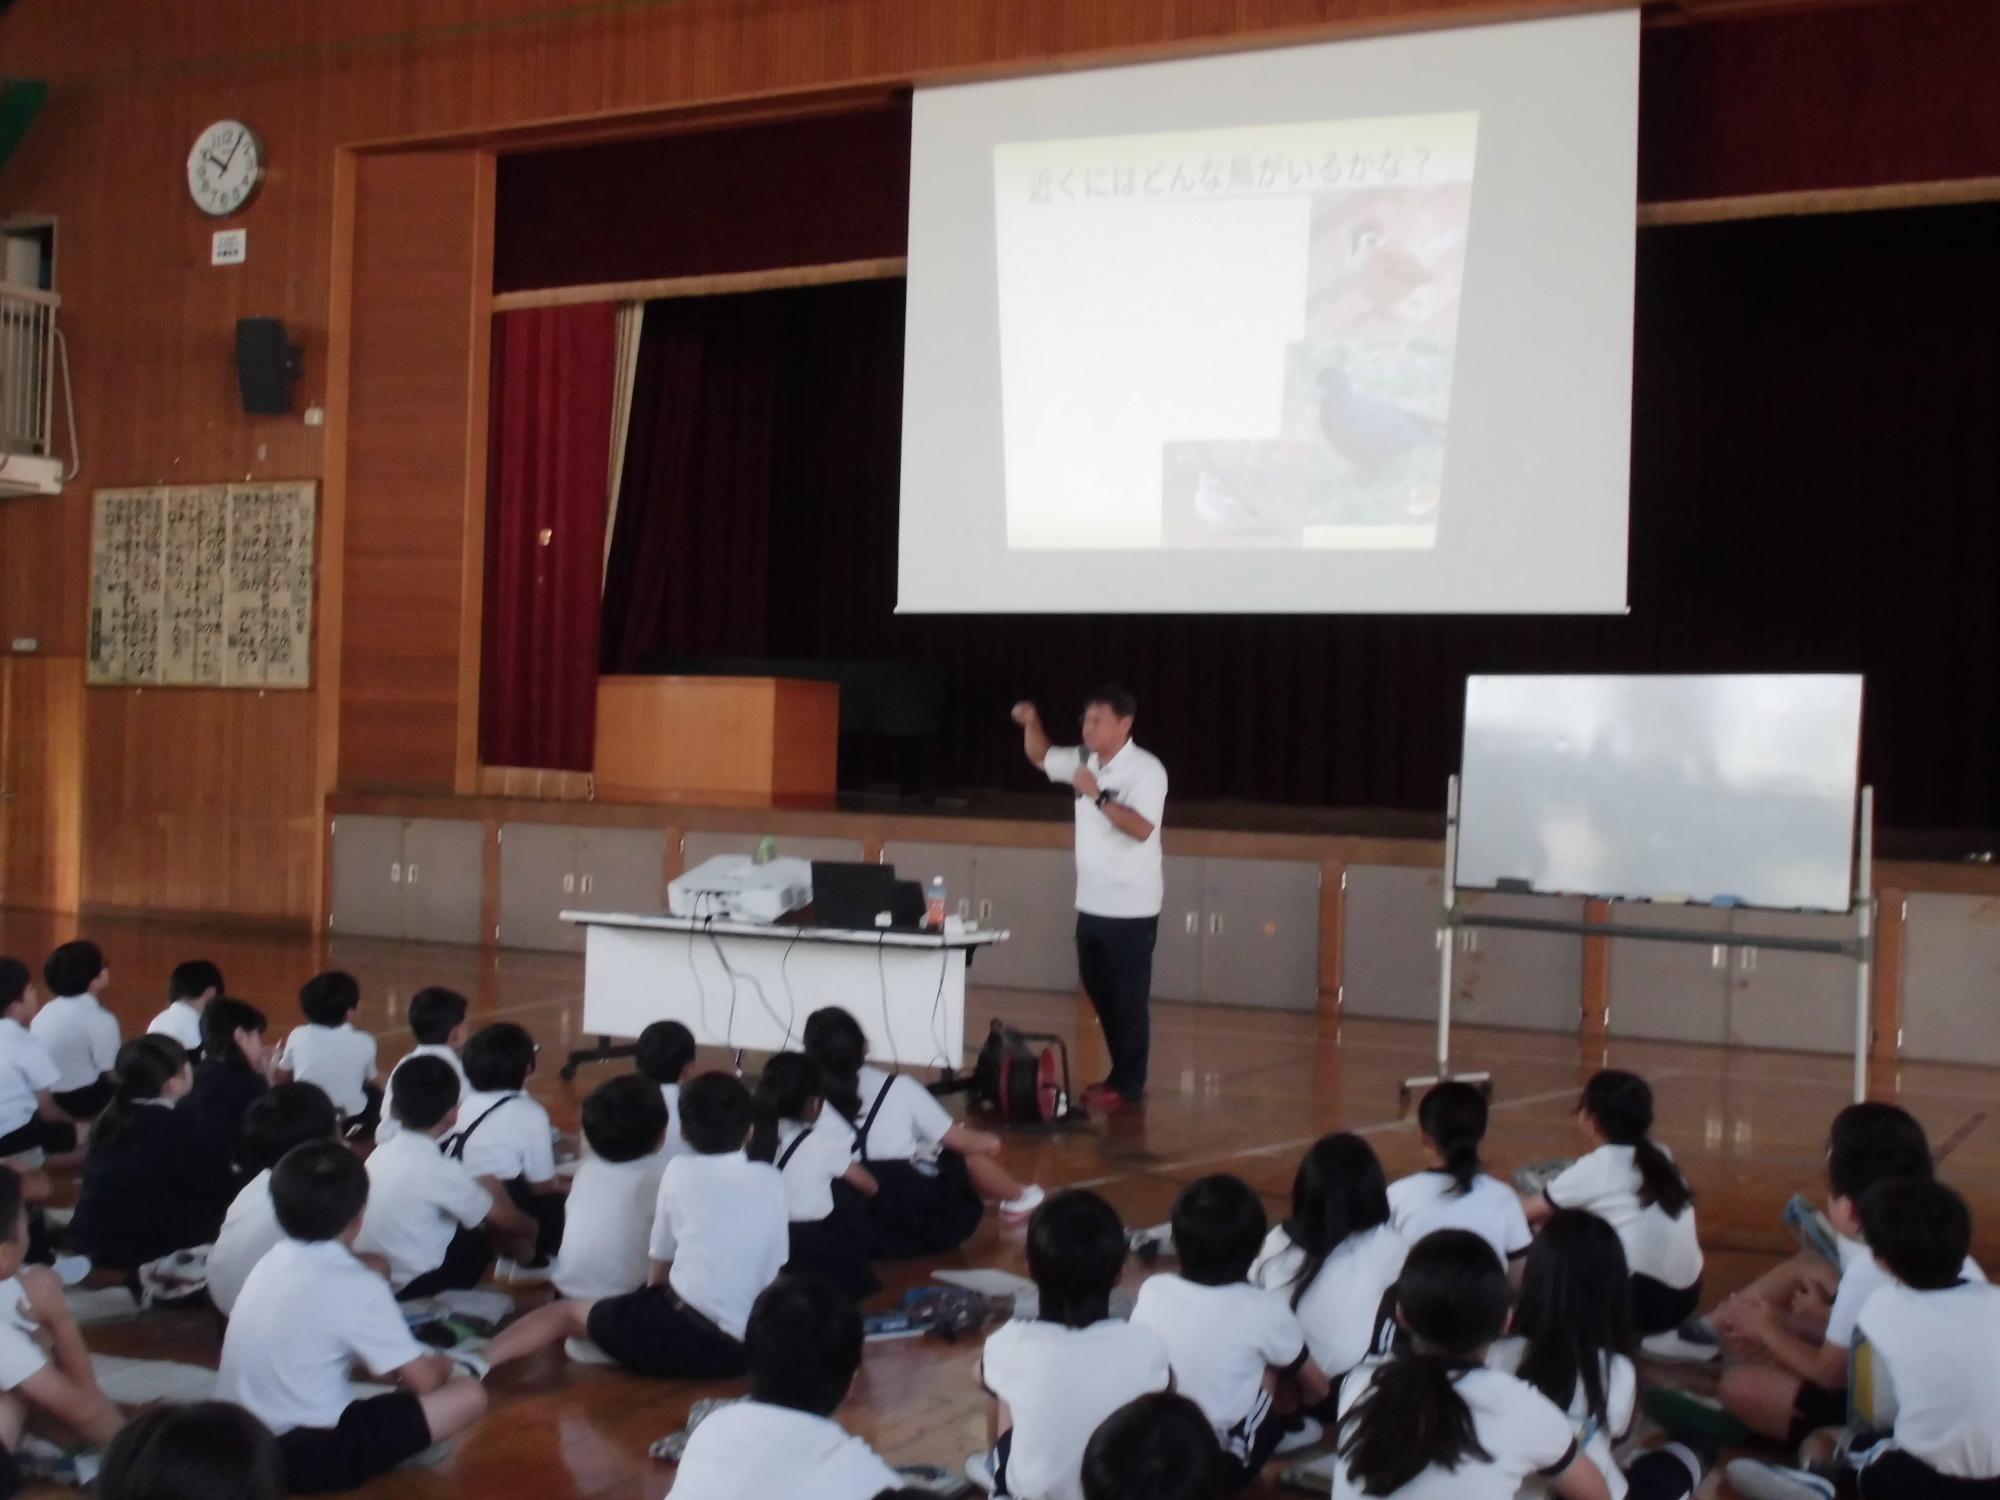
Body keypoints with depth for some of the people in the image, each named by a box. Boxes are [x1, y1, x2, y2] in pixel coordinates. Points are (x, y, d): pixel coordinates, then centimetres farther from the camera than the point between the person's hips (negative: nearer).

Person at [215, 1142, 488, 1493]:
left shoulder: (272, 1261, 7)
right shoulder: (356, 1286, -15)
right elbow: (424, 1381, -7)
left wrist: (418, 1363, 18)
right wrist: (439, 1365, 15)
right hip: (302, 1456, -8)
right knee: (469, 1395, -8)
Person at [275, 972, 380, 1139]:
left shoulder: (298, 1036, -10)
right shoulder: (364, 1042, -11)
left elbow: (283, 1073, 7)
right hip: (352, 1123, 0)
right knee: (374, 1095, 32)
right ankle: (361, 1130, 20)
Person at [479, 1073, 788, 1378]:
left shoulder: (680, 1170, 6)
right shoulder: (772, 1180, 13)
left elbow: (659, 1271, 12)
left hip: (687, 1331, -4)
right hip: (748, 1351, 4)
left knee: (566, 1312, 13)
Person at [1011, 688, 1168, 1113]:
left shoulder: (1146, 770, -14)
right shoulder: (1084, 760, 7)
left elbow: (1141, 829, -25)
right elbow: (1041, 756, 22)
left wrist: (1098, 795, -29)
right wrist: (1031, 723, 4)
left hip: (1131, 908, -8)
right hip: (1091, 904, 8)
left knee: (1128, 998, 0)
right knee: (1099, 993, 14)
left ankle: (1128, 1084, 9)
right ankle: (1122, 1073, 26)